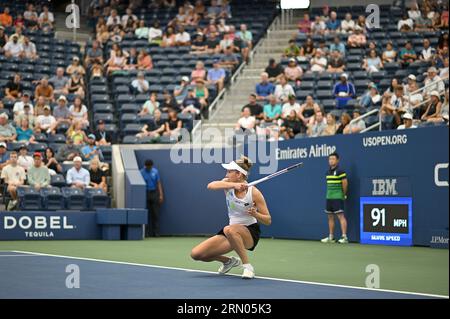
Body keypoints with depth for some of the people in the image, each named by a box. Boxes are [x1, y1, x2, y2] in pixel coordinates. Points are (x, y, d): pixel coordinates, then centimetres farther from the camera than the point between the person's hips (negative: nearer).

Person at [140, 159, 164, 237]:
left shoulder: (155, 171, 5)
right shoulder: (141, 172, 0)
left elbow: (158, 183, 6)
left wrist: (161, 195, -1)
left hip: (154, 193, 1)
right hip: (145, 193, -1)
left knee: (155, 213, -1)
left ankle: (156, 233, 2)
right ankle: (146, 233, 3)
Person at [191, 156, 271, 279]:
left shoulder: (254, 192, -14)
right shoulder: (228, 184, -5)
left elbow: (268, 221, -10)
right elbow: (211, 186, -29)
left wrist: (255, 214, -31)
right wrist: (234, 185, -42)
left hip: (250, 233, -5)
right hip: (231, 232, 5)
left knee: (229, 230, -40)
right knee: (196, 254, -5)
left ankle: (247, 266, -24)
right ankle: (229, 261, 21)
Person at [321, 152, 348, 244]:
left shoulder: (340, 171, -10)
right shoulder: (328, 172, 13)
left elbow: (345, 183, -10)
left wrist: (344, 195, -2)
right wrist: (329, 194, 12)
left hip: (338, 198, -8)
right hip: (329, 197, 8)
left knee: (340, 216, -11)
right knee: (330, 217, 10)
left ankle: (344, 237, -13)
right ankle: (331, 237, 16)